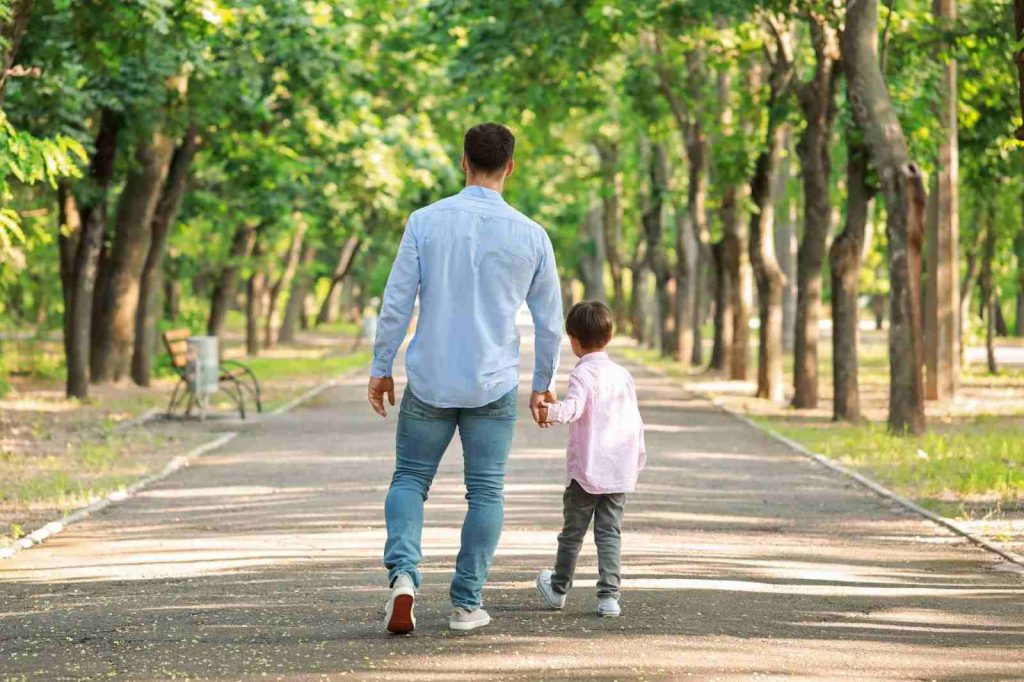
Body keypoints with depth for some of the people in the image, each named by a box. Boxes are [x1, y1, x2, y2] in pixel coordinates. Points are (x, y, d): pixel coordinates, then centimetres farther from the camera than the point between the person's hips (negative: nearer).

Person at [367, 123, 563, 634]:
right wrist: (542, 384, 17)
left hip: (429, 381, 0)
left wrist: (380, 369, 5)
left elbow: (396, 303, -6)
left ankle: (403, 574, -9)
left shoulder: (425, 222, -6)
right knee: (485, 492, 10)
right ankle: (466, 602, 10)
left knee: (409, 479, 13)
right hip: (494, 385, 0)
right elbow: (549, 320, 4)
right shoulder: (531, 236, -3)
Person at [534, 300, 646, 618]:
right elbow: (635, 421, 17)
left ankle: (558, 588, 26)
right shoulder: (623, 375, 10)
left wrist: (551, 411, -42)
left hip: (585, 470, -5)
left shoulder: (583, 373, -9)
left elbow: (574, 407, -28)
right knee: (610, 533, 4)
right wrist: (639, 457, 27)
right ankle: (609, 594, -5)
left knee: (572, 531, 10)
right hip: (620, 470, 5)